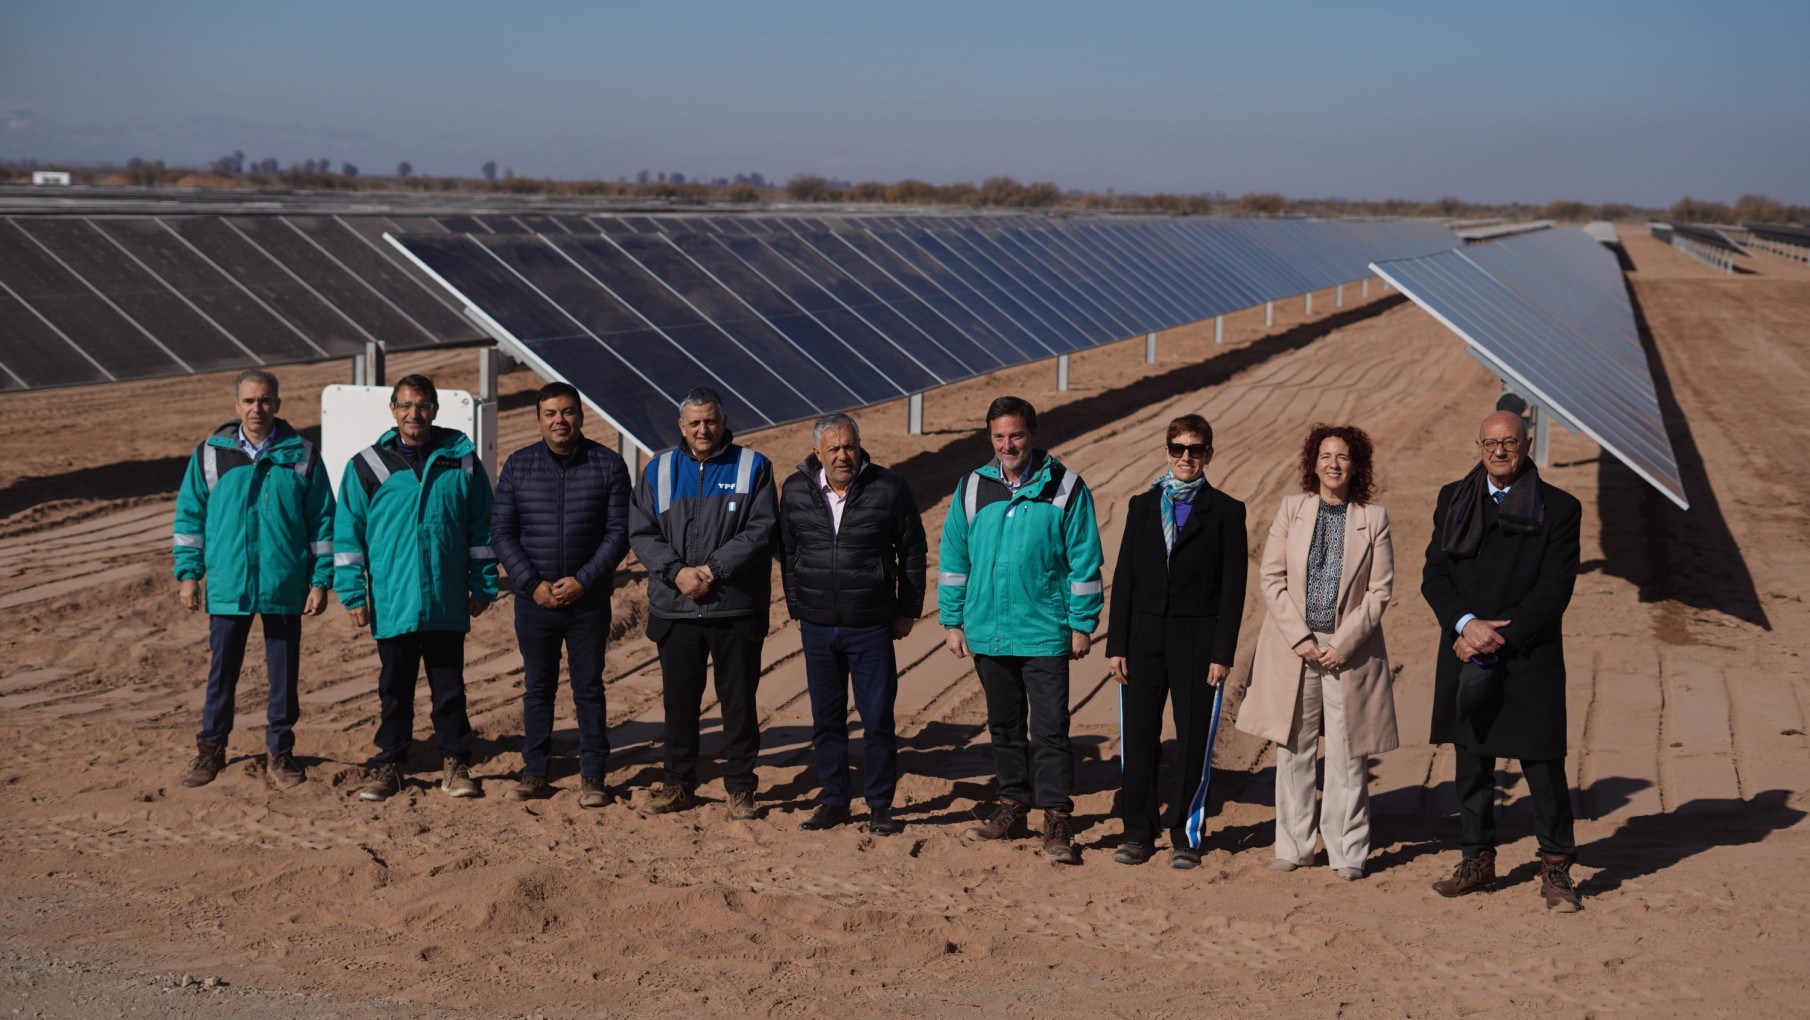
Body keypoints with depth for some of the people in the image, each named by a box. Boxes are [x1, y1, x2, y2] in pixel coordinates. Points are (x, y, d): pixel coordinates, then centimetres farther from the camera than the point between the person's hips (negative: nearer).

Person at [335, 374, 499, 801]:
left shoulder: (462, 460, 3)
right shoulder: (367, 466, 0)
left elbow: (481, 528, 8)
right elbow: (347, 535, 3)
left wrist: (483, 585, 7)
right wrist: (353, 594, -2)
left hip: (448, 603, 0)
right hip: (391, 602, 0)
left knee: (449, 686, 8)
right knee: (394, 688, 9)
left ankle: (455, 763, 18)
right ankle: (388, 765, 19)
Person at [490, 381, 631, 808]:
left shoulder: (608, 464, -2)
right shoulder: (518, 466, 2)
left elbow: (618, 532, -3)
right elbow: (502, 533, 1)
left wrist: (583, 582, -13)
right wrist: (532, 584, -10)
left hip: (589, 600, -1)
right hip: (534, 599, 1)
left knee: (588, 688, 5)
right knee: (537, 688, 9)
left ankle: (592, 776, 11)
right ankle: (535, 773, 18)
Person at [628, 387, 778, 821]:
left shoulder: (752, 467, 1)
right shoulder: (659, 471, 9)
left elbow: (762, 529, -7)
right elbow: (641, 532, 3)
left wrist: (713, 569, -15)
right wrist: (677, 572, -12)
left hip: (737, 608, -2)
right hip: (675, 608, 2)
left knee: (739, 701, 4)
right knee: (679, 701, 10)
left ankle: (740, 787, 14)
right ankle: (678, 784, 22)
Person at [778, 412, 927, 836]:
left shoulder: (889, 488, -5)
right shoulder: (796, 491, 2)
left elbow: (913, 551, 3)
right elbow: (788, 554, 13)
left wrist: (907, 611, 3)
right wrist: (797, 608, 12)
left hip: (872, 628, -2)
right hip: (818, 627, 3)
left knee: (878, 719, 0)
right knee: (826, 719, 9)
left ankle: (880, 805, 11)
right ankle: (834, 801, 20)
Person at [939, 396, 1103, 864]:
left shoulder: (1064, 488, -4)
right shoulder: (972, 487, 4)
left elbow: (1084, 562, -2)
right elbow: (953, 557, 10)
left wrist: (1082, 625, -3)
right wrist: (951, 620, 6)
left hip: (1044, 632, -4)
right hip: (988, 630, 4)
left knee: (1050, 729, -5)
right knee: (1003, 725, 15)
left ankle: (1057, 821, -1)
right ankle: (1013, 805, 27)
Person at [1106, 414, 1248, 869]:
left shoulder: (1225, 511, 2)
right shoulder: (1142, 506, 10)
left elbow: (1233, 586, -2)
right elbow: (1124, 578, 8)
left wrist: (1222, 653, -8)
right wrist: (1116, 645, 2)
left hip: (1198, 641, -2)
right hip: (1145, 637, 2)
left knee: (1194, 741, 2)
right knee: (1138, 739, 2)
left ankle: (1186, 836, 13)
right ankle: (1138, 832, 14)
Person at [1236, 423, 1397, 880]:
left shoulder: (1374, 518, 1)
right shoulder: (1291, 509, 4)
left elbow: (1380, 590, -1)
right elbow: (1271, 577, 0)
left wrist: (1343, 644, -10)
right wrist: (1300, 638, -9)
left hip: (1350, 650, -1)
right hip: (1293, 647, 1)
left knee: (1347, 755, 1)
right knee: (1292, 750, 5)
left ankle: (1347, 852, 10)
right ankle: (1293, 846, 15)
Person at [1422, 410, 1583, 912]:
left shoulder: (1559, 508, -4)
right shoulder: (1453, 500, 7)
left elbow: (1555, 590, -8)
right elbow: (1434, 574, 4)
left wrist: (1499, 640, -13)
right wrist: (1466, 624, -13)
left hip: (1530, 658, -3)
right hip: (1466, 654, 4)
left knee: (1544, 765, -2)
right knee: (1472, 762, 11)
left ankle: (1555, 869, 9)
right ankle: (1478, 860, 24)